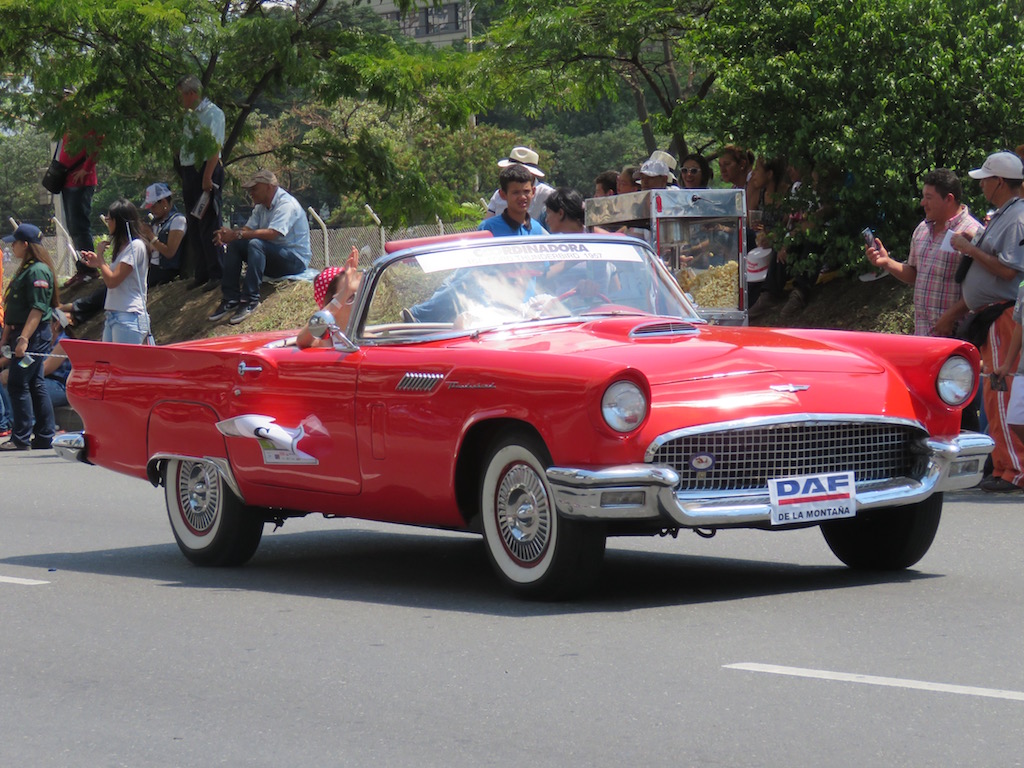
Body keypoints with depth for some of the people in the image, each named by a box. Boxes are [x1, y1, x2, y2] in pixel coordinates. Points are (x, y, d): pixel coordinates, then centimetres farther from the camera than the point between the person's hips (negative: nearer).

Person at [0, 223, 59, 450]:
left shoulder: (38, 271, -15)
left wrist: (24, 339, -26)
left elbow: (38, 309, -21)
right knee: (35, 385, 11)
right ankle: (44, 436, 16)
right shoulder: (25, 270, 17)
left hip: (34, 334, -10)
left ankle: (21, 439, -8)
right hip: (22, 333, 10)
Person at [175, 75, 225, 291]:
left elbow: (215, 147, -16)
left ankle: (216, 274, -6)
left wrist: (207, 177, -23)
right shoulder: (190, 115, 17)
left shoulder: (212, 113, -9)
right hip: (189, 172, 9)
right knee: (194, 226, 11)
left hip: (206, 170, -9)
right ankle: (200, 273, 17)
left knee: (208, 225, -8)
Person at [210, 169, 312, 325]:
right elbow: (248, 228, 3)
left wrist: (238, 234, -30)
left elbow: (272, 234, -30)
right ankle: (230, 299, -12)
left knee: (256, 244, -32)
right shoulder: (262, 207, 13)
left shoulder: (286, 204, -17)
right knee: (234, 245, -6)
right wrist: (229, 233, -19)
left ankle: (250, 300, -33)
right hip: (272, 256, 9)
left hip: (295, 260, -9)